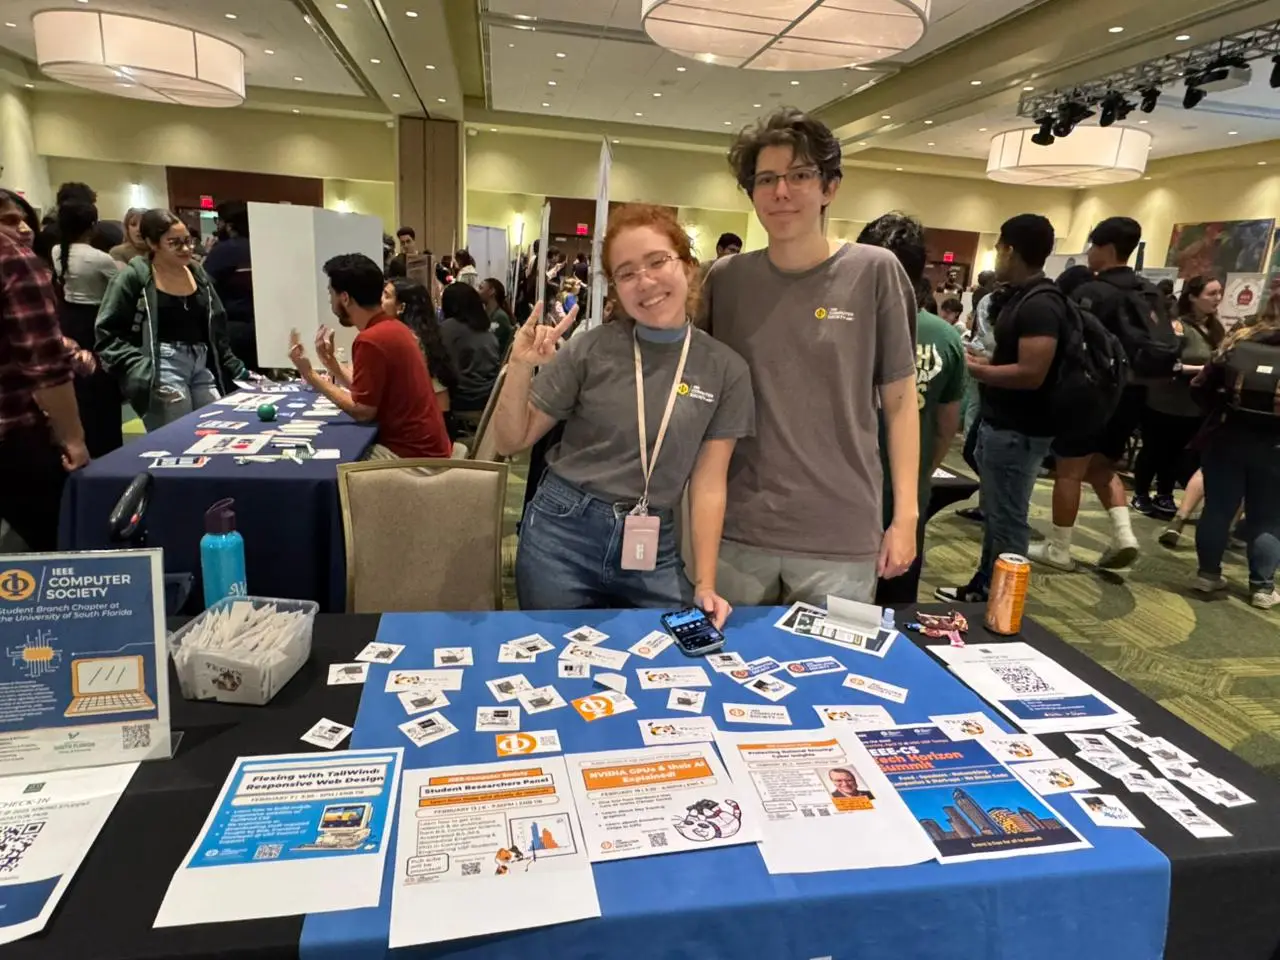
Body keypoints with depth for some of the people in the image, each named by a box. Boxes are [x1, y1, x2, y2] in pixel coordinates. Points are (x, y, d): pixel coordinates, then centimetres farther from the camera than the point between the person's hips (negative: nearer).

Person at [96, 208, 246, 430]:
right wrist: (140, 369, -16)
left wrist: (234, 366, 13)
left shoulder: (198, 274, 14)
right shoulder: (133, 277, -3)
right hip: (162, 368, -6)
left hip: (203, 365, 6)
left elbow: (216, 327, 19)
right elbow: (108, 333, -5)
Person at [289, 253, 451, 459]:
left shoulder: (370, 340, -19)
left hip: (410, 454, -9)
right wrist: (331, 362, 15)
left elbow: (362, 411, -15)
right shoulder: (394, 328, 9)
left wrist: (309, 375, -9)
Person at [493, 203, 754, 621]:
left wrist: (704, 585, -6)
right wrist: (520, 367, -17)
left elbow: (708, 483, -2)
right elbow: (511, 441, -1)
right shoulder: (591, 349, -6)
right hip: (561, 533, -1)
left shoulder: (726, 369, -3)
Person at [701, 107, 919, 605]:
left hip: (842, 537, -1)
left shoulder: (874, 272, -3)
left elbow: (900, 401, 1)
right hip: (737, 530, 2)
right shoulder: (725, 278, 1)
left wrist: (905, 515, -2)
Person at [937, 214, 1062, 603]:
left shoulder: (1040, 304, -20)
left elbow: (1031, 373, -27)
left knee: (1007, 519, 0)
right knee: (994, 513, 18)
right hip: (999, 424, 10)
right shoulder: (1020, 296, 12)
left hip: (1018, 432, -10)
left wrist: (974, 370, -17)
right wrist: (979, 358, 8)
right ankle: (983, 587, 31)